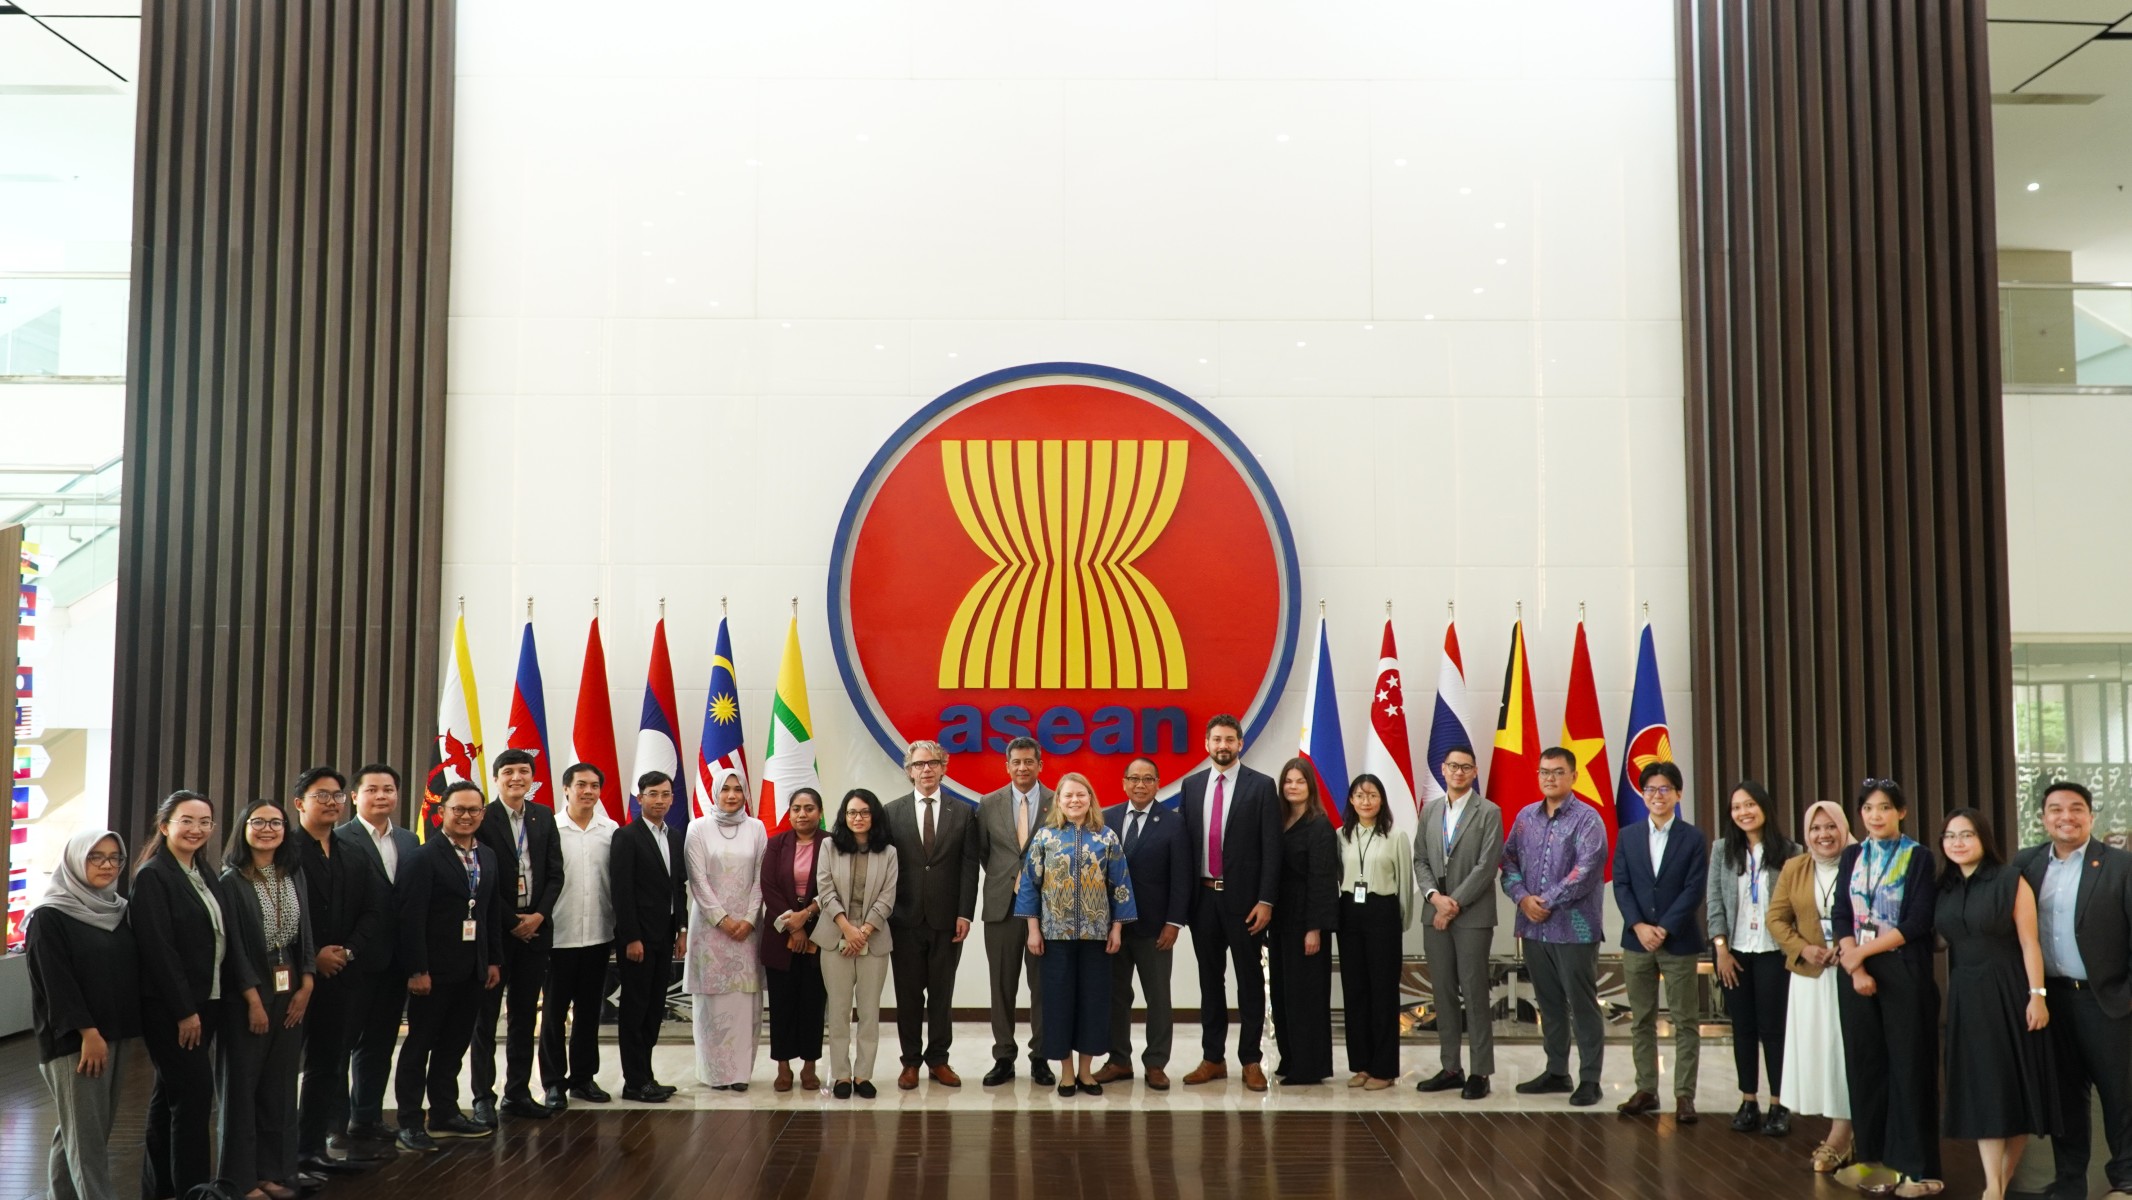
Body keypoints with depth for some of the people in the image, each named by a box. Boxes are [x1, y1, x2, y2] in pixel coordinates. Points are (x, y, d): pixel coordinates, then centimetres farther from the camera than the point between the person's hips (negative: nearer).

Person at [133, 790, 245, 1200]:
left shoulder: (205, 874, 11)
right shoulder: (152, 875, -12)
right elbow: (157, 948, -17)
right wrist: (183, 1010, -18)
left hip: (205, 1003, 8)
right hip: (170, 1008, -8)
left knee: (170, 1097, 15)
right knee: (195, 1095, -8)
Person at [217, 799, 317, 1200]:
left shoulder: (294, 874, 8)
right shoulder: (230, 881, -8)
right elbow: (232, 947, -11)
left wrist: (305, 986, 2)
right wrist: (253, 999, -13)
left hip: (291, 992, 5)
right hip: (246, 995, -5)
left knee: (280, 1085, 9)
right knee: (241, 1084, 3)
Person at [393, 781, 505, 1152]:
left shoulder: (488, 857, 11)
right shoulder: (424, 857, -11)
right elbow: (411, 917, -16)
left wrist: (494, 960, 11)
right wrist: (417, 969, -19)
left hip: (473, 969, 6)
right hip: (434, 969, -6)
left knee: (454, 1044, 14)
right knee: (420, 1044, 4)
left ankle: (444, 1114, 25)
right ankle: (410, 1122, 12)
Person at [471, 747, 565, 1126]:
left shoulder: (544, 817, 9)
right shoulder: (482, 818, -6)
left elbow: (555, 873, 8)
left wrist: (538, 916, -5)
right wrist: (511, 921, -10)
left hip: (534, 927, 5)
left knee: (525, 1015, 10)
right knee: (486, 1015, 2)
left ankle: (518, 1092, 17)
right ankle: (483, 1097, 7)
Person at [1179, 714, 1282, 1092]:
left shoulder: (1261, 786, -3)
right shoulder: (1191, 785, 8)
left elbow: (1271, 848, -6)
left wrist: (1266, 901, -11)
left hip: (1243, 897, -3)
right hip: (1203, 896, 3)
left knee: (1249, 979, 4)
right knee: (1210, 978, 10)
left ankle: (1251, 1060, 11)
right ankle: (1213, 1059, 18)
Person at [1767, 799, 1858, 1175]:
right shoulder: (1793, 868, 8)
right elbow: (1776, 918, 8)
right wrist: (1802, 948, -8)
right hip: (1810, 975, 4)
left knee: (1845, 1050, -2)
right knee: (1815, 1050, 6)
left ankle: (1838, 1139, 3)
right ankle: (1840, 1134, 16)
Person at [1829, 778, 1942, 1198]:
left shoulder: (1919, 857, -3)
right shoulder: (1851, 857, 10)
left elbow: (1917, 924, -10)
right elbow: (1841, 916, 4)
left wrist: (1862, 950, -12)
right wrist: (1855, 967, -10)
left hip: (1904, 972, -4)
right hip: (1856, 972, 4)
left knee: (1908, 1065, -1)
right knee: (1865, 1063, 7)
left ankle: (1916, 1166, 4)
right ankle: (1873, 1156, 15)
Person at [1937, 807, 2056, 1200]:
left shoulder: (2011, 881, -7)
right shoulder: (1945, 889, 7)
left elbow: (2029, 942, -9)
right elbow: (1948, 943, 8)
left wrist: (2037, 994, -14)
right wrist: (1951, 996, 3)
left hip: (2008, 993, -4)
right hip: (1966, 997, 4)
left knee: (2015, 1083, 2)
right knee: (1980, 1087, 2)